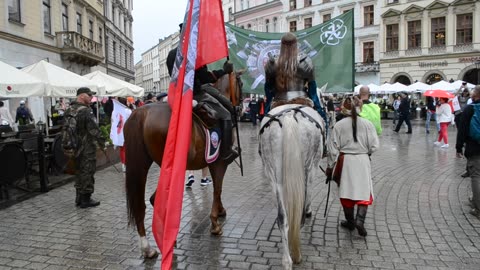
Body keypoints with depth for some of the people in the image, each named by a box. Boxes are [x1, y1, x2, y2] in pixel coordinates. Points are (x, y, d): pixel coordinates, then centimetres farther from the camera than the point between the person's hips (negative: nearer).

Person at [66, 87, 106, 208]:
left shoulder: (69, 111, 9)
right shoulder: (86, 111, -19)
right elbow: (94, 129, -21)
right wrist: (102, 143, -12)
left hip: (75, 147, 9)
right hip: (87, 148, -9)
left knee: (78, 172, 17)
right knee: (87, 173, 1)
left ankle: (79, 198, 26)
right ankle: (85, 199, 8)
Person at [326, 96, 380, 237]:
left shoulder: (339, 125, -8)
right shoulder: (367, 124, -7)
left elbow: (333, 148, -6)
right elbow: (374, 146, -7)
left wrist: (330, 166, 4)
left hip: (345, 161, 0)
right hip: (362, 161, 0)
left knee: (347, 191, 12)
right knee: (363, 192, 8)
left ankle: (350, 221, 23)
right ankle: (360, 220, -8)